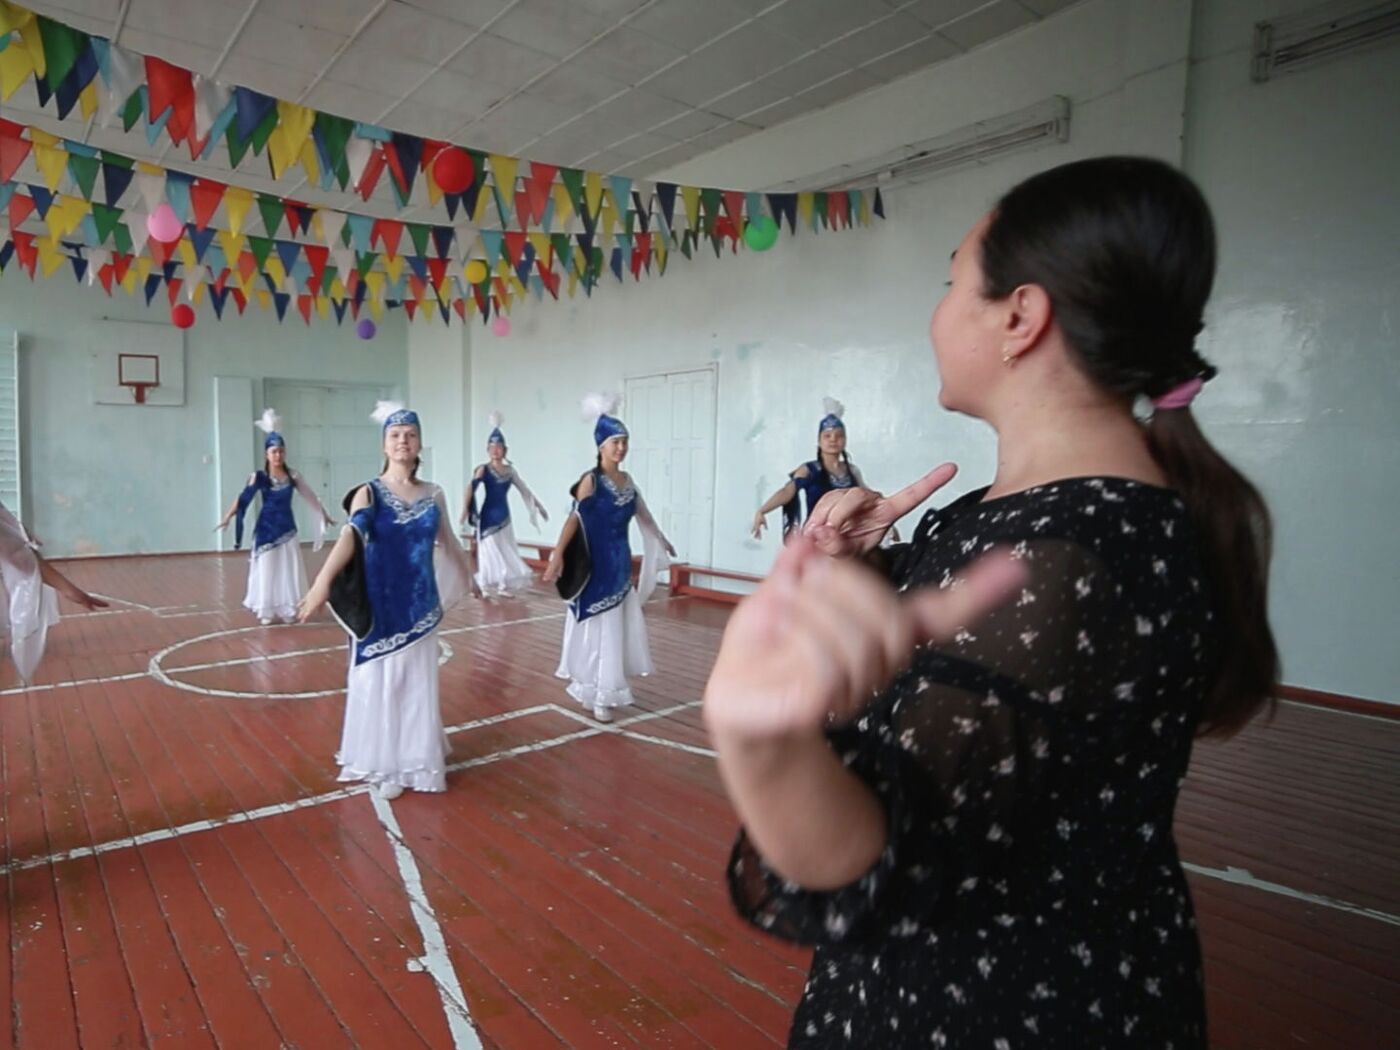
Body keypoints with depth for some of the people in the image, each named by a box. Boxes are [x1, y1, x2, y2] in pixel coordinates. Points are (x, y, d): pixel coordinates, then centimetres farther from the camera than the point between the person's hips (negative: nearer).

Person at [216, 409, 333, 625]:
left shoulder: (292, 476, 1)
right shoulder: (259, 477, -7)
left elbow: (310, 496, 10)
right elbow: (243, 498, -14)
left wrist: (324, 514, 17)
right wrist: (227, 518, -24)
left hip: (287, 529, 3)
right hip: (267, 530, -3)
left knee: (289, 571, 6)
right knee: (267, 570, 3)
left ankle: (287, 610, 16)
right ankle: (266, 611, 12)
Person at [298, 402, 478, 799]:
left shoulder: (434, 495, 3)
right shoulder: (369, 492, -6)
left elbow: (448, 543, 16)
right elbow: (351, 535, -23)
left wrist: (472, 576, 27)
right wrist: (323, 580, -38)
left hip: (420, 609, 3)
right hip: (379, 608, -3)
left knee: (419, 685, 11)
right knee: (380, 683, 5)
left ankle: (419, 760, 28)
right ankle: (384, 764, 22)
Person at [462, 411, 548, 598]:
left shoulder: (510, 470, 5)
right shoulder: (483, 469, -8)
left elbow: (525, 490, 13)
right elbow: (471, 489, -20)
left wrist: (539, 505, 16)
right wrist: (466, 509, -33)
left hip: (504, 515, 5)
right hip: (489, 516, -5)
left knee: (507, 551, 8)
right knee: (491, 551, -1)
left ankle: (504, 586, 19)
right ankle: (487, 587, 11)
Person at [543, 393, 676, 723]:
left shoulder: (627, 481, 8)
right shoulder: (591, 480, -11)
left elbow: (643, 515, 23)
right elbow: (575, 519, -19)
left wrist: (662, 540, 34)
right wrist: (558, 556, -29)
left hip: (621, 563, 7)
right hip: (597, 565, -7)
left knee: (619, 629, 11)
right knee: (599, 629, -1)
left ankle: (606, 691, 25)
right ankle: (596, 695, 10)